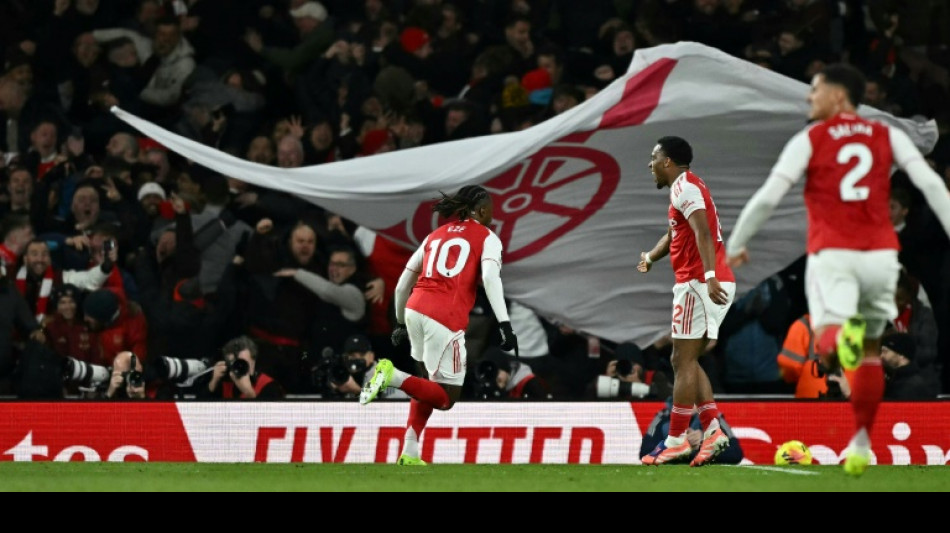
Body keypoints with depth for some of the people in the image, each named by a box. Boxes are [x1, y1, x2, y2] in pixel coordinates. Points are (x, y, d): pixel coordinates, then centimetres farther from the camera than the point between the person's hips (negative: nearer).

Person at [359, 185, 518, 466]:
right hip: (446, 319, -6)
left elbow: (403, 284, 24)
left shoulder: (436, 235, 24)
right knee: (445, 398, 2)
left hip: (415, 309, 6)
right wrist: (504, 324, -19)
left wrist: (400, 323, 37)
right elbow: (490, 276, -12)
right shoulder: (487, 237, 8)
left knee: (431, 385, 23)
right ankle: (392, 375, -21)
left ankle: (409, 455, 14)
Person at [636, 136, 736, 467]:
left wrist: (709, 275, -35)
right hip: (718, 285, 10)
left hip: (697, 283, -10)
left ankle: (676, 440, -5)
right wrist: (651, 256, 20)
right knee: (686, 361, 13)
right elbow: (674, 234, 35)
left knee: (683, 361, -6)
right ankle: (712, 430, 3)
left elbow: (702, 233, -25)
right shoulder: (687, 187, 22)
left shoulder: (684, 187, -10)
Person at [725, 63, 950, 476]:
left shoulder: (809, 140, 3)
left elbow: (767, 197, -2)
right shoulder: (889, 137, 10)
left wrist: (736, 245, 9)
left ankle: (842, 335, -47)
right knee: (871, 352, 17)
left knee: (826, 342, -10)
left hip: (832, 253, -3)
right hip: (880, 253, 3)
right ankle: (861, 444, 18)